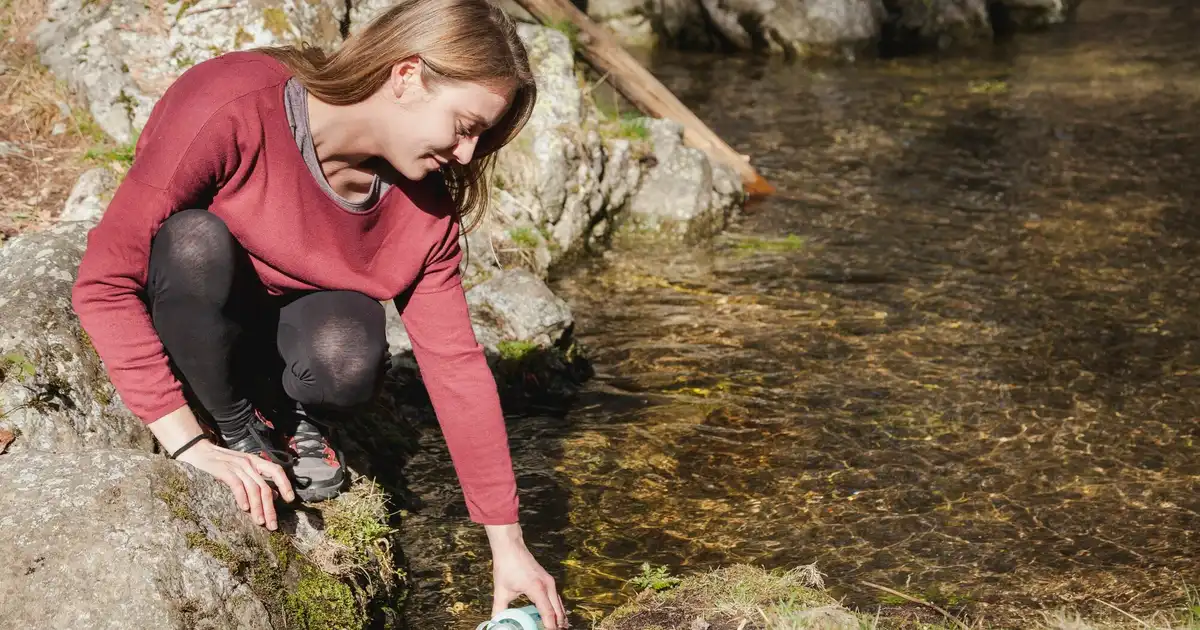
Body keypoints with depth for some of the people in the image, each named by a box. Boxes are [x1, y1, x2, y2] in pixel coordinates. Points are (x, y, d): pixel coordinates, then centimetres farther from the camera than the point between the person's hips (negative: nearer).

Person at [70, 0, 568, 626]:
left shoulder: (425, 208, -15)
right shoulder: (233, 109, -32)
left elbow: (456, 367, -11)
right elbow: (104, 280, -31)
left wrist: (507, 544, -12)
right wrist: (186, 441, -32)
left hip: (290, 319, 2)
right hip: (182, 322, -2)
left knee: (348, 361, -34)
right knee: (196, 240, -37)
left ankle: (295, 418, 2)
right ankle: (238, 428, -11)